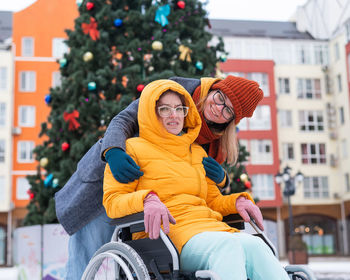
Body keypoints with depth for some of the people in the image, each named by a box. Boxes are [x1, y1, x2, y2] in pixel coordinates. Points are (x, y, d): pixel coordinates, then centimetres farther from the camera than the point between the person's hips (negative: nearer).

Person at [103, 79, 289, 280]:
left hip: (210, 227, 6)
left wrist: (237, 200, 9)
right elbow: (112, 202, 1)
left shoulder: (197, 152, 29)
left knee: (255, 246, -28)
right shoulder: (133, 149, 10)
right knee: (226, 244, -36)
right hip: (166, 233, -5)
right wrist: (147, 198, -20)